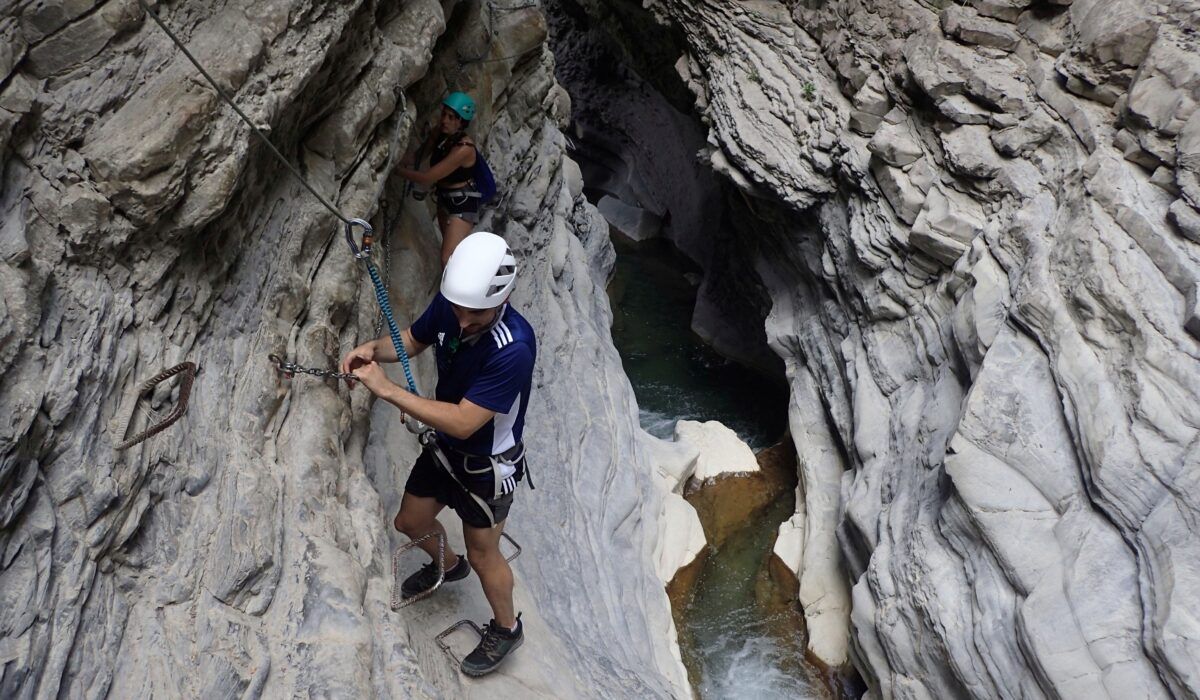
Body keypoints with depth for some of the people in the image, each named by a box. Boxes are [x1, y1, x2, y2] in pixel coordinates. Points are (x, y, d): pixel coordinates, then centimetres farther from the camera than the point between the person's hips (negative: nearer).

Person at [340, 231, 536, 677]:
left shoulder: (513, 348, -39)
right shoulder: (449, 304, -18)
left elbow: (463, 422, -37)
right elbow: (413, 339, 4)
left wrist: (387, 390, -37)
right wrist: (374, 349, -19)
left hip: (488, 464, -7)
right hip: (444, 447, 7)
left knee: (483, 555, 13)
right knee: (410, 523, 25)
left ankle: (506, 628, 42)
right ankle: (447, 565, 59)